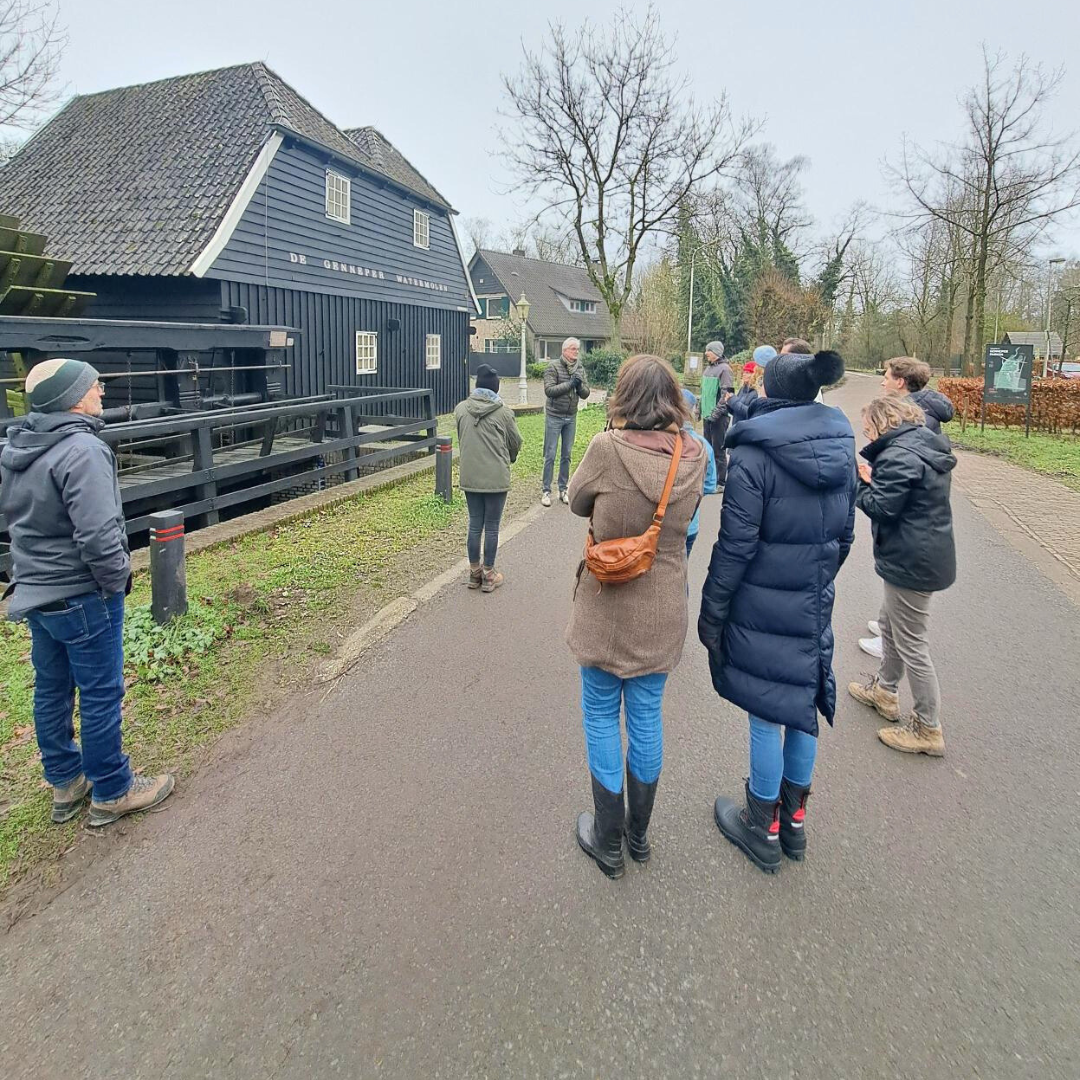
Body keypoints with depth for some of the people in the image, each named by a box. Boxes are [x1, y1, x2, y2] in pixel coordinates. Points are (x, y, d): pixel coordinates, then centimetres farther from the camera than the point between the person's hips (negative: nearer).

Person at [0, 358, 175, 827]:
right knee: (100, 694, 5)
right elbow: (97, 534, -28)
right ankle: (111, 792, 19)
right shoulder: (82, 450, -23)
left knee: (51, 690, 19)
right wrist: (116, 579, -12)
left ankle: (65, 784, 35)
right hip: (81, 595, -9)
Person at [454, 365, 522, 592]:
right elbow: (516, 442, 2)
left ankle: (475, 573, 24)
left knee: (474, 525, 14)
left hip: (469, 477, 3)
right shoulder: (504, 411, -9)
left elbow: (460, 439, 8)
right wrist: (509, 458, 23)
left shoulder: (461, 409, -1)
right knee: (492, 527, 7)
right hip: (496, 477, -3)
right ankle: (489, 575, 17)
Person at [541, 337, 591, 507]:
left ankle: (563, 489, 19)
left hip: (571, 418, 5)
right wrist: (570, 384, -22)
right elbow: (549, 390, -18)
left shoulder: (580, 369, 6)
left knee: (567, 455, 10)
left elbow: (585, 394, 5)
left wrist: (579, 385, -16)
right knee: (550, 455, -1)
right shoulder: (553, 367, -8)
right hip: (554, 416, -5)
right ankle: (546, 491, 5)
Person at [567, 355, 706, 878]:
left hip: (606, 608, -3)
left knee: (601, 716, 13)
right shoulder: (693, 454, -8)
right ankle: (639, 834, 35)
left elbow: (577, 501, -3)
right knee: (647, 716, 17)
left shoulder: (608, 448, -19)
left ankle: (608, 842, 26)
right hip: (663, 612, 4)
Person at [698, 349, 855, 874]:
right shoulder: (842, 447, 3)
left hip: (762, 608, -6)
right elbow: (845, 532, 11)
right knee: (803, 707, 18)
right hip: (815, 605, 6)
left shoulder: (755, 455, -17)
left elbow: (734, 545, -17)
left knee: (766, 713, 7)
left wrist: (711, 610, -9)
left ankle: (763, 829, 24)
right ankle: (794, 820, 36)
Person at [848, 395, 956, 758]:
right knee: (890, 623, 26)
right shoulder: (927, 448, 10)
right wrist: (873, 478, 0)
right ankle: (885, 690, 43)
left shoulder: (899, 455, -22)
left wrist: (862, 482, -6)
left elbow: (881, 507, -22)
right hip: (925, 554, 11)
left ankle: (928, 729, 11)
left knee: (911, 645, 0)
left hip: (911, 562, -11)